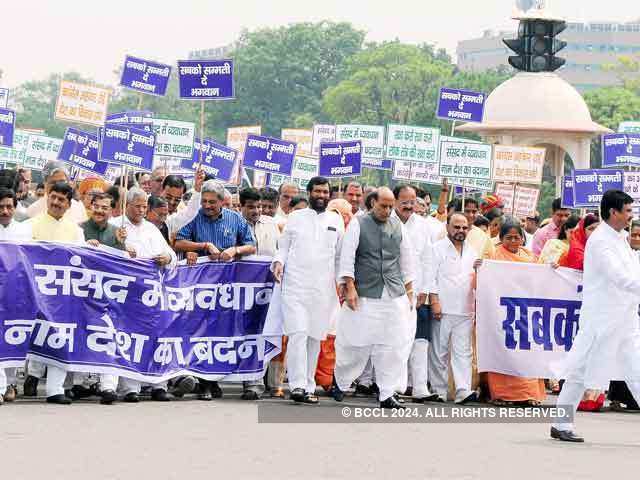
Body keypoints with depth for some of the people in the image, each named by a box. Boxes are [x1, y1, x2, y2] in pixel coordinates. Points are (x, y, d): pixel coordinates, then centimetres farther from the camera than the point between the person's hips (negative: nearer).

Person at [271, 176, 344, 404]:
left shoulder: (336, 221, 13)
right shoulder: (295, 217, 9)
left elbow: (341, 255, 16)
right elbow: (283, 246, 12)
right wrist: (279, 262, -8)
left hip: (323, 289, 2)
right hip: (295, 286, -2)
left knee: (315, 337, 6)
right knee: (298, 334, -14)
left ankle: (309, 386, 13)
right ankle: (298, 385, -18)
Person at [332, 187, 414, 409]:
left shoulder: (398, 227, 13)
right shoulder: (358, 224, 1)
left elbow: (406, 260, 19)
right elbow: (347, 257, -2)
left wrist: (409, 291, 16)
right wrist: (350, 288, -9)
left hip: (395, 295, 4)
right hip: (365, 295, -3)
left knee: (392, 347, -1)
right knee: (358, 343, -2)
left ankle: (387, 395, 5)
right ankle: (341, 381, 21)